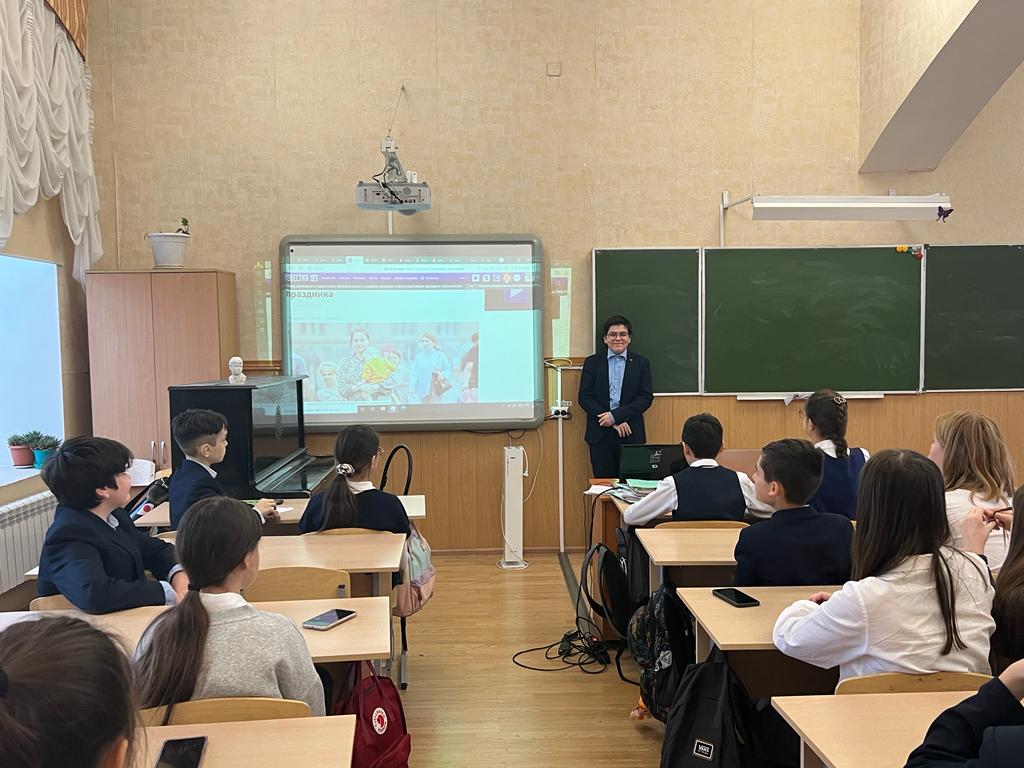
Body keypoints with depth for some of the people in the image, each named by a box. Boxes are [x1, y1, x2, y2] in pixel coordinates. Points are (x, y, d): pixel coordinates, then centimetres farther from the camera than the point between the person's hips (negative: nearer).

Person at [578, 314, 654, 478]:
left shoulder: (641, 363, 6)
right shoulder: (592, 362, 7)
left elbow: (646, 397, -2)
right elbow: (584, 397, 0)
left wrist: (615, 416, -12)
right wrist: (609, 419, -10)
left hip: (631, 434, 0)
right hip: (600, 434, 0)